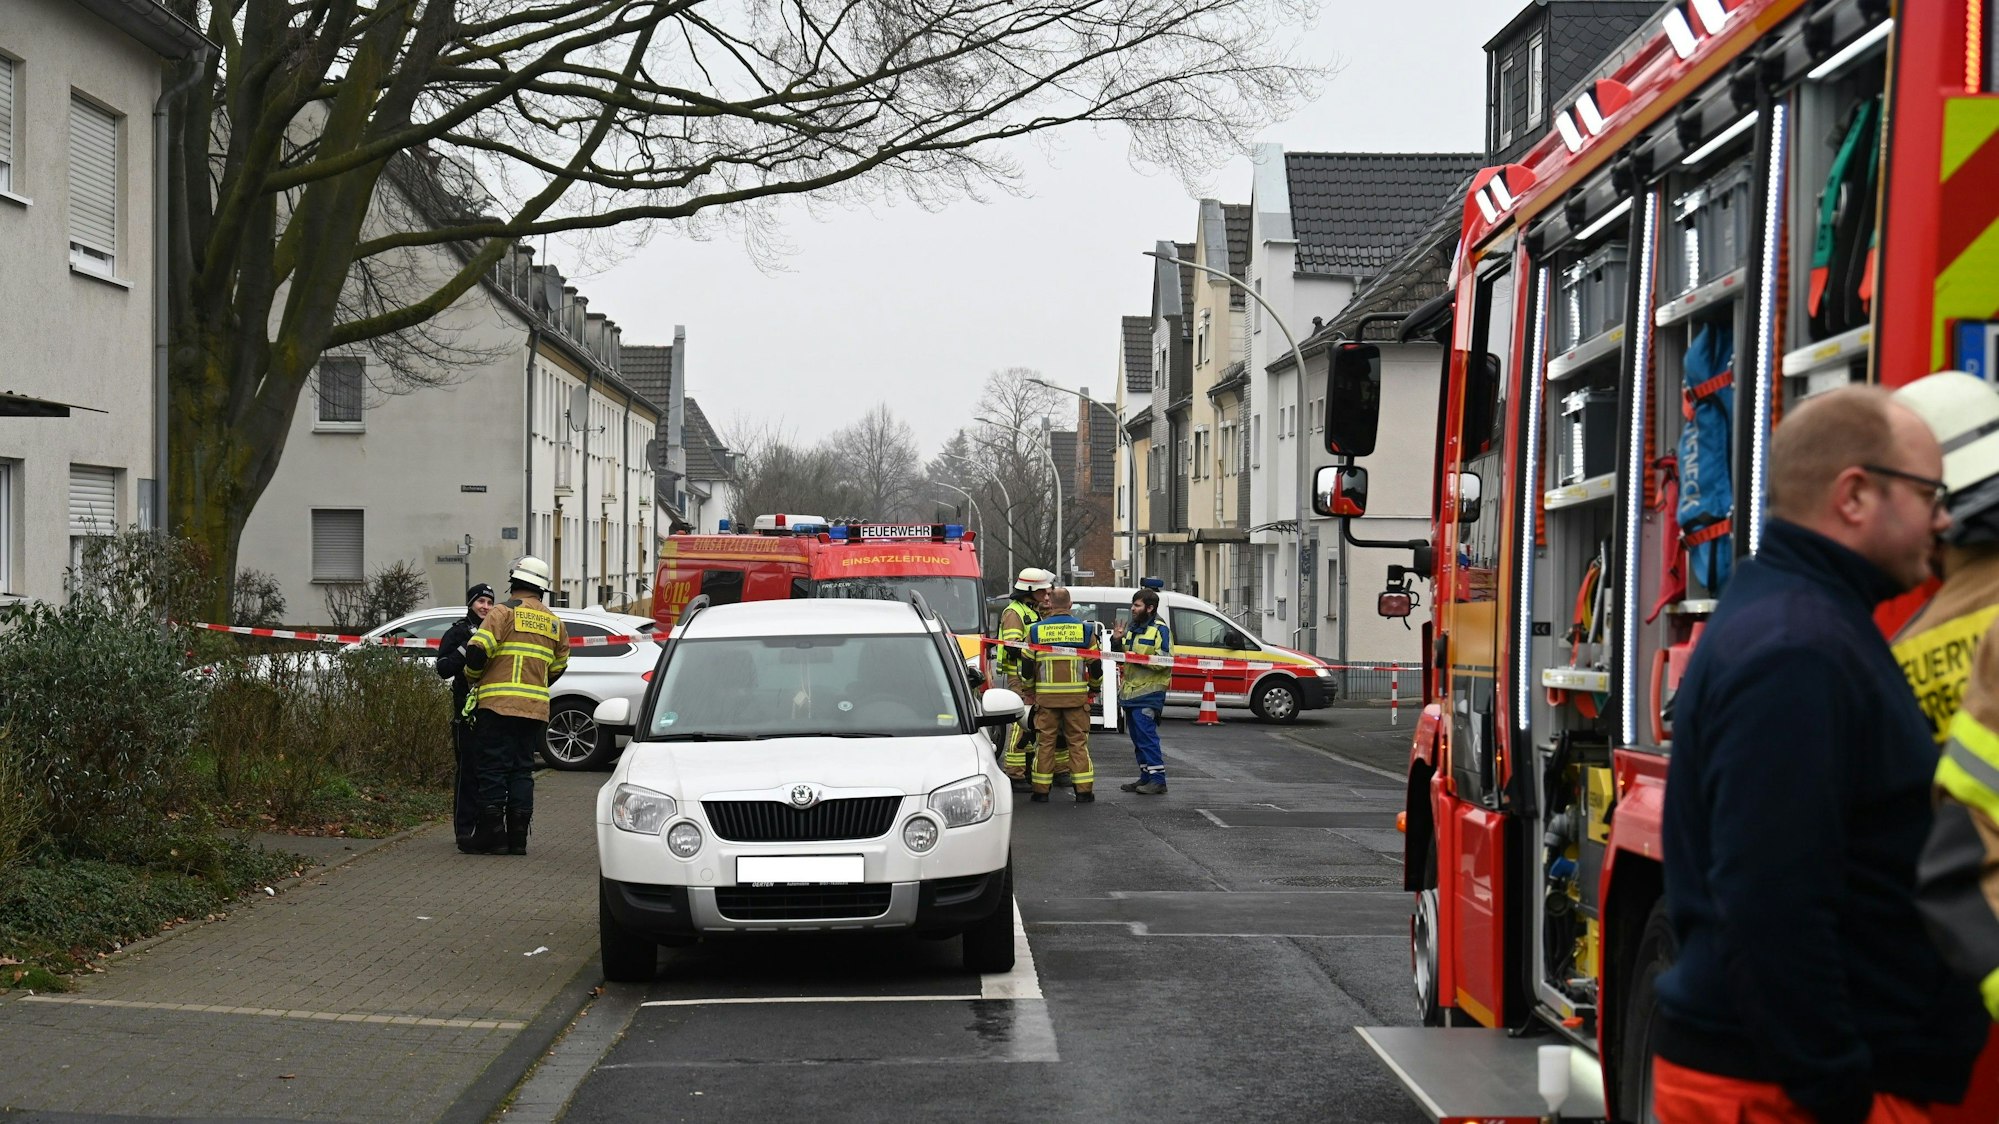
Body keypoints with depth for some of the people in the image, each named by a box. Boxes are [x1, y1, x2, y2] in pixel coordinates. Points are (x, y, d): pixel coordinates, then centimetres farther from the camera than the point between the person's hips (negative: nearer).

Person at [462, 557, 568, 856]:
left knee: (494, 767, -1)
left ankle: (491, 833, -3)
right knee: (523, 770, 9)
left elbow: (478, 651, -13)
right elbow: (559, 665, 20)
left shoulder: (504, 612, -5)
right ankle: (517, 836, 6)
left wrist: (473, 675, 7)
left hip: (497, 705, -5)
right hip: (535, 708, 5)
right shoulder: (554, 622, 14)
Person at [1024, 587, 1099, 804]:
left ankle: (1041, 790, 6)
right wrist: (1094, 686, 24)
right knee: (1078, 741, 5)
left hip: (1046, 696, 0)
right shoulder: (1084, 629, 2)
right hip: (1077, 696, 0)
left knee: (1045, 742, 6)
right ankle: (1084, 791, 4)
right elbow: (1095, 664, 6)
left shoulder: (1036, 630, 2)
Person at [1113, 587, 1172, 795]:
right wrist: (1117, 642, 4)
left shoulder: (1160, 630, -8)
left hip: (1149, 693, -9)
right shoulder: (1132, 628, 18)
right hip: (1130, 691, 9)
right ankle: (1146, 777, 20)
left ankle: (1158, 780, -10)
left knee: (1146, 735, -12)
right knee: (1138, 738, 12)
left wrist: (1140, 659, -23)